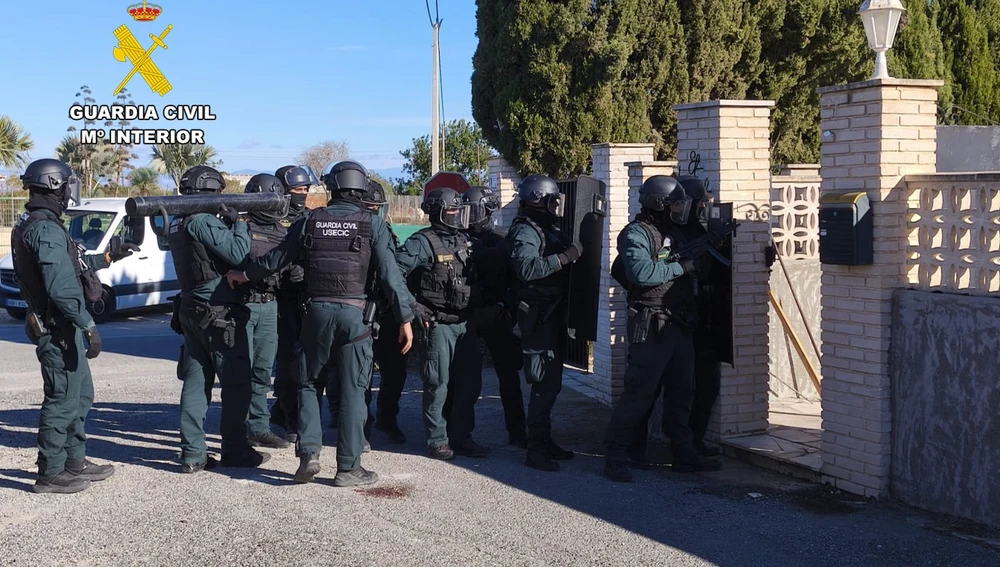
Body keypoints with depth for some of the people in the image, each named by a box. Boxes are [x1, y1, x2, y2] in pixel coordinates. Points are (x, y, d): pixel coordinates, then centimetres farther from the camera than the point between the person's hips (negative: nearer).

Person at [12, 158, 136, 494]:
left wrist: (109, 256, 26)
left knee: (81, 395, 18)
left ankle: (74, 462, 27)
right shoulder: (47, 229, -19)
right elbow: (62, 287, -27)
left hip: (60, 327, 10)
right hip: (58, 328, -10)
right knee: (63, 401, -3)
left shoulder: (29, 226, 14)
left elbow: (70, 267, 23)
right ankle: (50, 474, 4)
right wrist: (88, 325, -25)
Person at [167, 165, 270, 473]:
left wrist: (227, 224, 3)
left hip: (191, 310, 9)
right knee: (236, 382, 2)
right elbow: (238, 254, -20)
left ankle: (193, 453, 8)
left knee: (196, 380, 8)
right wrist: (238, 222, -7)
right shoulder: (203, 221, -16)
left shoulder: (177, 224, 12)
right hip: (220, 313, -9)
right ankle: (235, 450, 9)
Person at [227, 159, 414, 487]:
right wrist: (405, 319, -2)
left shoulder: (309, 222, 4)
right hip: (355, 314, -1)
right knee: (352, 391, 4)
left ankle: (309, 453, 5)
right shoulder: (372, 225, -2)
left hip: (317, 311, 2)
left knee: (309, 383, 17)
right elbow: (390, 275, -7)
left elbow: (276, 260, 12)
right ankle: (348, 467, 6)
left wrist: (244, 275, 29)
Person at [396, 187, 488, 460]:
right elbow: (395, 272, -19)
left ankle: (461, 436, 22)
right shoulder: (423, 242, -11)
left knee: (469, 383, 10)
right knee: (438, 385, -1)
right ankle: (437, 440, 10)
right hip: (438, 324, -7)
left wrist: (477, 308, 16)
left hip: (465, 323, 7)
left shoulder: (464, 241, 12)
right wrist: (414, 308, -18)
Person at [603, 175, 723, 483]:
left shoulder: (676, 233, 17)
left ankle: (684, 454, 23)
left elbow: (694, 268, 30)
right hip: (650, 327, -9)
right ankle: (616, 456, -1)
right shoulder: (636, 233, -10)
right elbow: (640, 272, -26)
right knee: (639, 392, -8)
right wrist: (680, 267, -18)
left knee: (681, 391, 14)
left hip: (681, 326, 9)